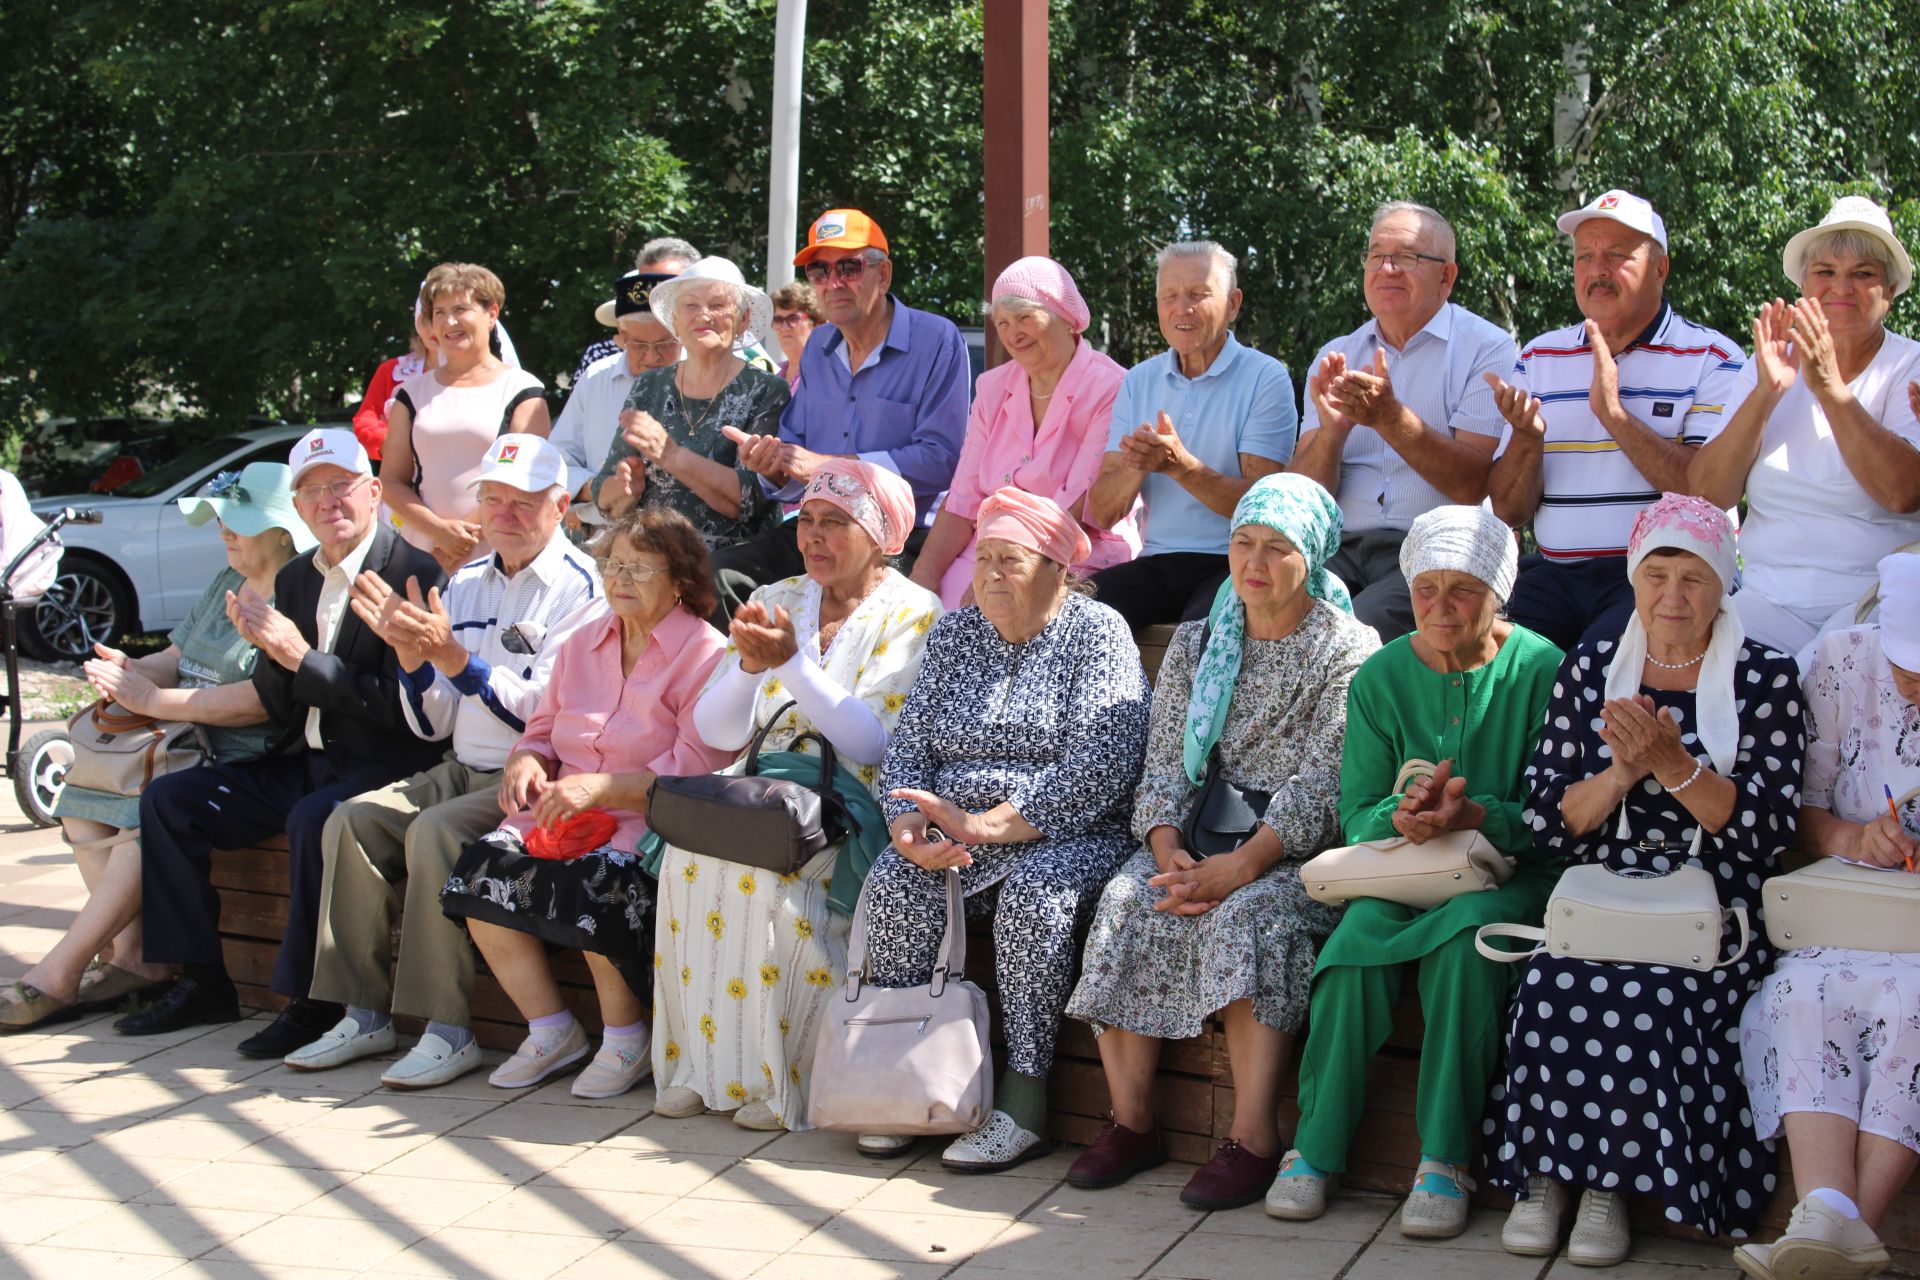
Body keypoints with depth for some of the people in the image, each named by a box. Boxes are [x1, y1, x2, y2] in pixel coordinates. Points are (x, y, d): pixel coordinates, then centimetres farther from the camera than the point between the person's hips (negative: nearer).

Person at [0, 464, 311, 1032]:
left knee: (150, 814, -28)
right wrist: (130, 670, -3)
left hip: (251, 760, -10)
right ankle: (132, 957, -8)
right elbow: (177, 659, 23)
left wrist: (154, 699, -16)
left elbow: (265, 699, -22)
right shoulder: (226, 582, 20)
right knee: (84, 798, -7)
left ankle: (59, 975, -20)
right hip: (190, 744, 10)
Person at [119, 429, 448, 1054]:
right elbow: (279, 708, 12)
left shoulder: (413, 572, -11)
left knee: (312, 819, -36)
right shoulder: (294, 578, 12)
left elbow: (397, 706, -18)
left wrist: (300, 656, -19)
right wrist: (267, 649, -8)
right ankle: (200, 979, 5)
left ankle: (312, 999, -21)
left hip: (381, 766, -8)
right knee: (168, 799, 0)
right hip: (303, 762, 8)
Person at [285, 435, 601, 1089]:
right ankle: (365, 1014, -7)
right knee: (351, 822, -11)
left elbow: (544, 713, -18)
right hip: (462, 771, 8)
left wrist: (452, 655, -23)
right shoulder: (465, 582, 15)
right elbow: (434, 725, 13)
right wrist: (411, 653, -5)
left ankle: (449, 1029, -23)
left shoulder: (578, 585, -7)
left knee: (434, 833, -29)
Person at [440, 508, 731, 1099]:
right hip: (563, 815, 7)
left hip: (648, 821, -6)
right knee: (483, 868, -19)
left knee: (593, 884, -34)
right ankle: (551, 1032, -4)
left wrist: (603, 787, -24)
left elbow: (697, 766, -15)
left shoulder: (705, 655, -5)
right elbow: (544, 728, 22)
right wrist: (527, 761, -3)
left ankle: (625, 1041, -10)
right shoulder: (583, 641, 18)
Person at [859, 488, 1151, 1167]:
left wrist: (981, 825, -21)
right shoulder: (955, 634, 15)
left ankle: (1023, 1103, -27)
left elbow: (1097, 770, -16)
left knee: (1032, 890, -35)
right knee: (892, 881, -24)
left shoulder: (1098, 634, -3)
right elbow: (907, 747, 11)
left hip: (1070, 834, -4)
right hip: (956, 836, 5)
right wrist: (909, 825, -13)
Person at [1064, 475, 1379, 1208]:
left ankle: (1254, 1139, -30)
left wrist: (1239, 866, -24)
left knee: (1246, 912, -34)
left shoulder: (1348, 649, -2)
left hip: (1304, 852, -4)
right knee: (1128, 902, -24)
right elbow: (1165, 764, 8)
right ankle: (1129, 1121, -18)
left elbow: (1321, 786, -12)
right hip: (1207, 836, 5)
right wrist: (1169, 849, -13)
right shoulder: (1195, 644, 15)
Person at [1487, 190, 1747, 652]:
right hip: (1556, 574, 4)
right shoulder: (1538, 358, 14)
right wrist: (1527, 437, -10)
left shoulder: (1712, 359, 3)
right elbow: (1508, 511, 10)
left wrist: (1613, 412, -15)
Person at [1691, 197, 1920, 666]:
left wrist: (1830, 388, -19)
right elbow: (1707, 493, 1)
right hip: (1770, 598, 3)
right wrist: (1766, 394, -10)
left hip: (1876, 596, -3)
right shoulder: (1770, 365, 13)